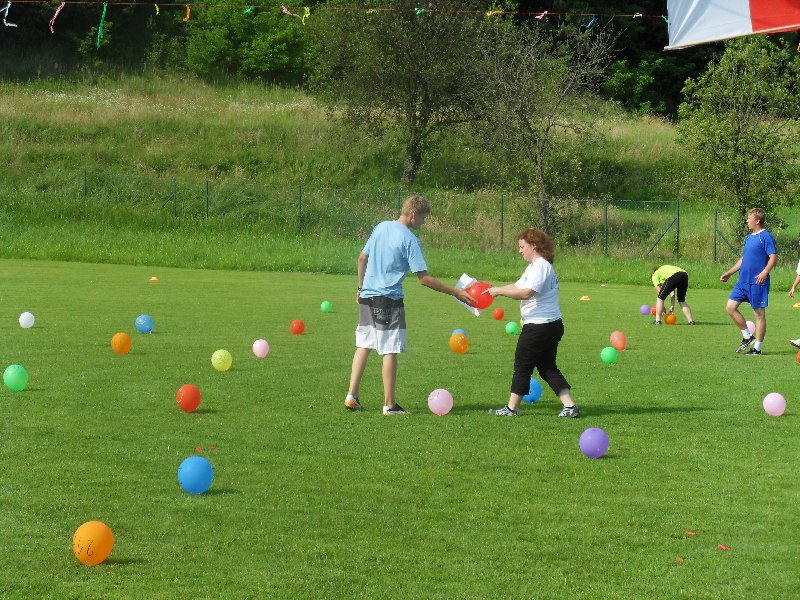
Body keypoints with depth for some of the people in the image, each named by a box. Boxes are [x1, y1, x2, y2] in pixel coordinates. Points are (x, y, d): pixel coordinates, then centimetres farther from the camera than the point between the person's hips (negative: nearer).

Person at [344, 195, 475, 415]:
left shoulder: (381, 227, 8)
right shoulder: (409, 240, -13)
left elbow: (362, 258, 16)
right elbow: (423, 278, -14)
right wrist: (456, 292, -11)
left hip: (366, 296, 7)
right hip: (389, 299, -7)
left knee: (363, 345, 15)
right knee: (390, 351, -2)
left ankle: (352, 396, 13)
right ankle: (389, 404, 0)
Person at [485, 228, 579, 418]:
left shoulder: (540, 266, -16)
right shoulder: (535, 266, 18)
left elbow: (527, 293, -27)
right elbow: (518, 286, 19)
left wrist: (499, 291, -21)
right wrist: (493, 290, 8)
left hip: (538, 327, -10)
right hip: (552, 325, 10)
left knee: (522, 366, 2)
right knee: (547, 367, 12)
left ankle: (511, 408, 10)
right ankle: (570, 406, 6)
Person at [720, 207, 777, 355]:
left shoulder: (766, 237, -10)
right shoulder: (748, 238, 16)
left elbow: (773, 257, -18)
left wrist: (764, 272, -31)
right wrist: (729, 273, 24)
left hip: (757, 282, -9)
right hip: (743, 281, 9)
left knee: (759, 314, -1)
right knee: (730, 307, 4)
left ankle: (757, 348, 5)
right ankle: (747, 337, 16)